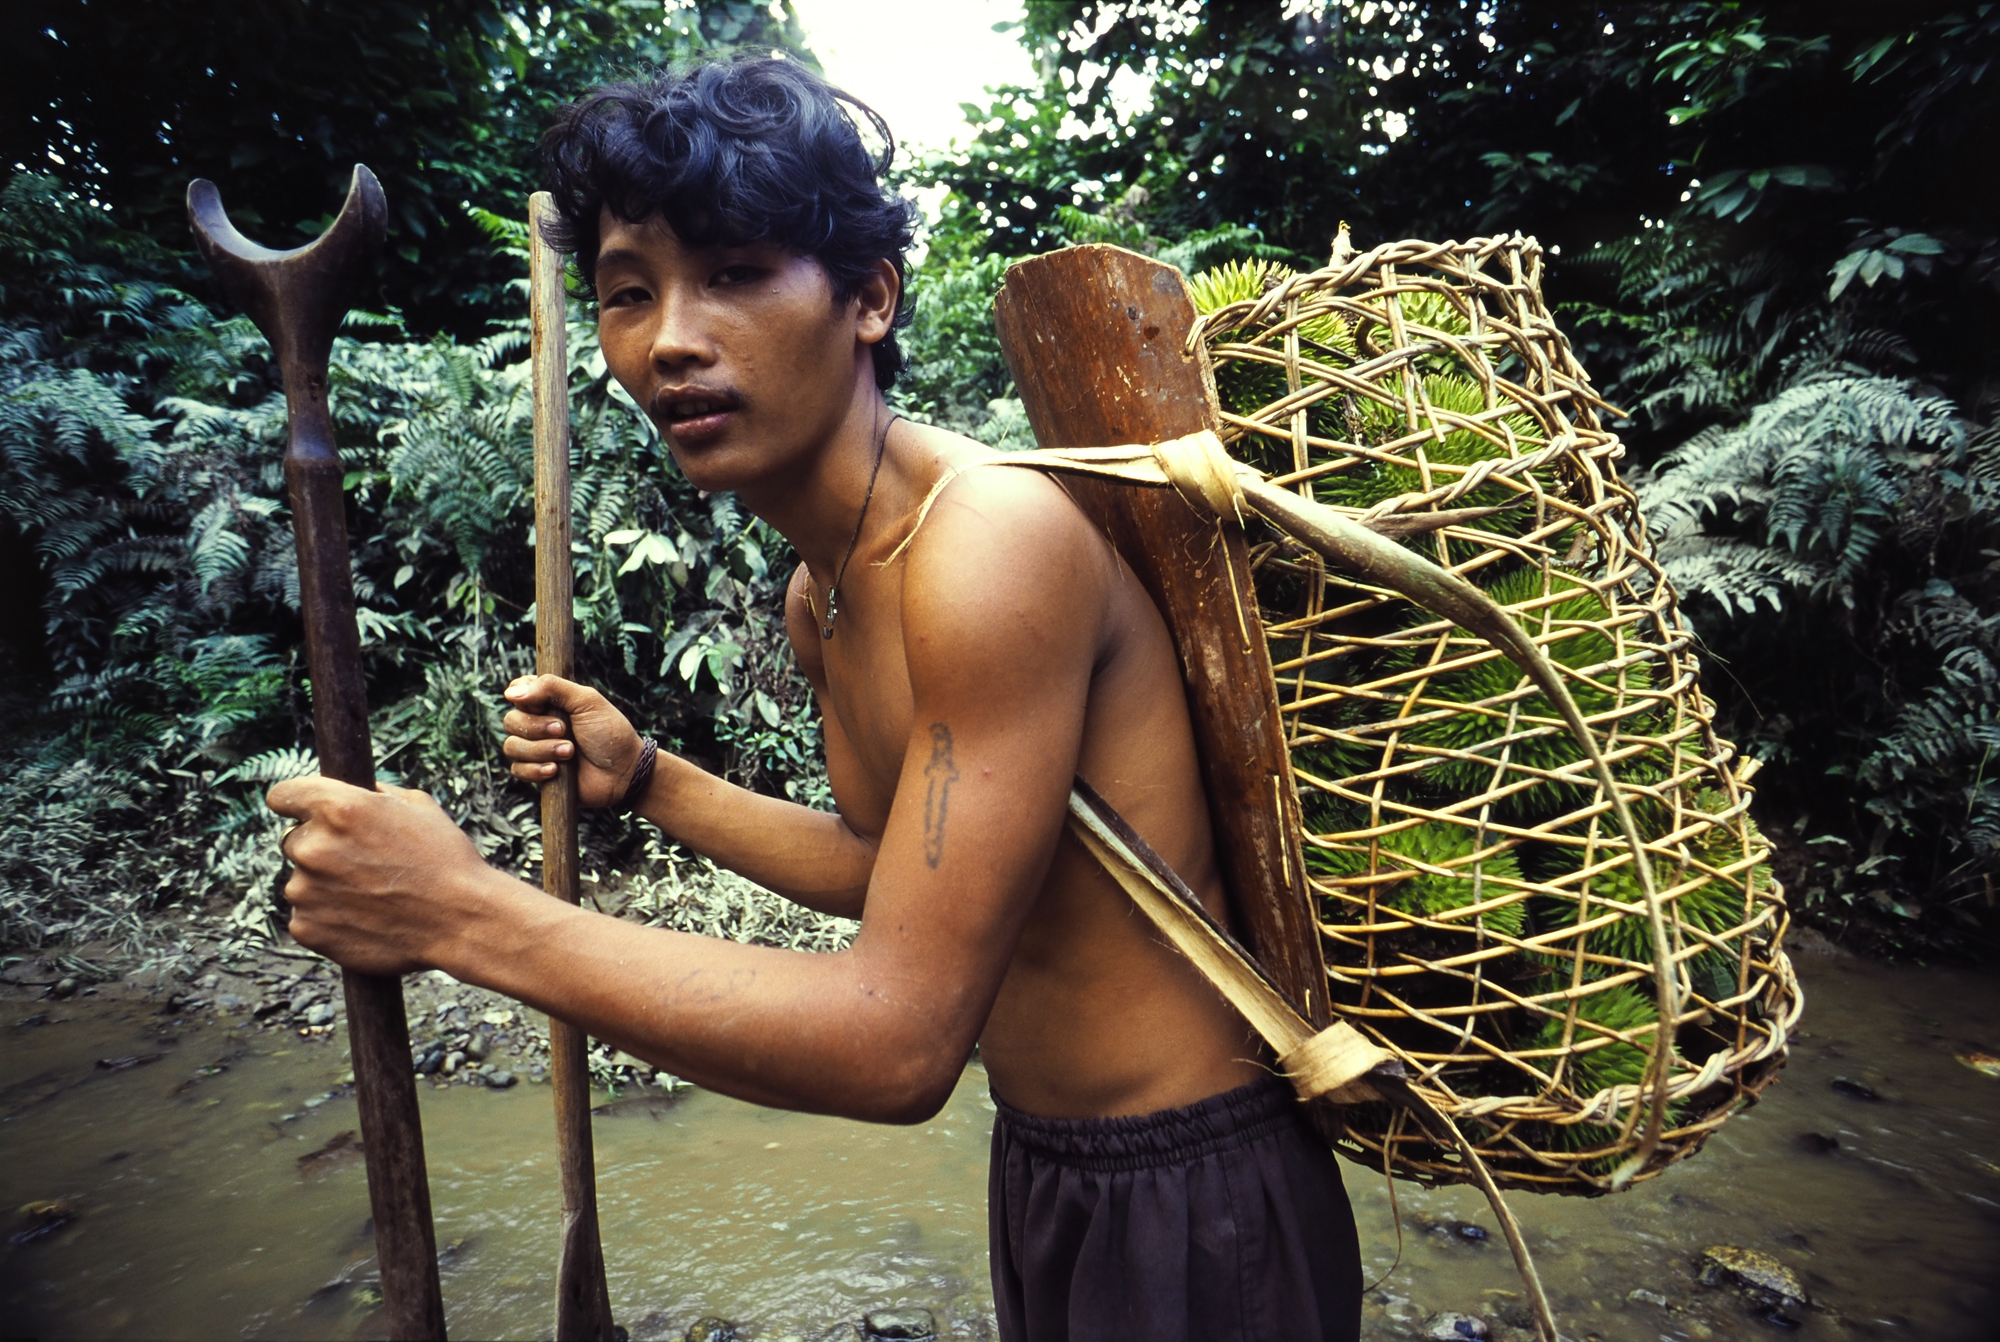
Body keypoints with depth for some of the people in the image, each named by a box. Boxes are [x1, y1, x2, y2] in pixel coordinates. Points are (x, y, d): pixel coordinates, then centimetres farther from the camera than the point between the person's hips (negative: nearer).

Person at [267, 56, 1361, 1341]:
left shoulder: (996, 537, -29)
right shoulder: (816, 600, 1)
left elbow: (899, 1040, -29)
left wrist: (463, 911, -26)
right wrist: (644, 777, 8)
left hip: (1190, 1202, -8)